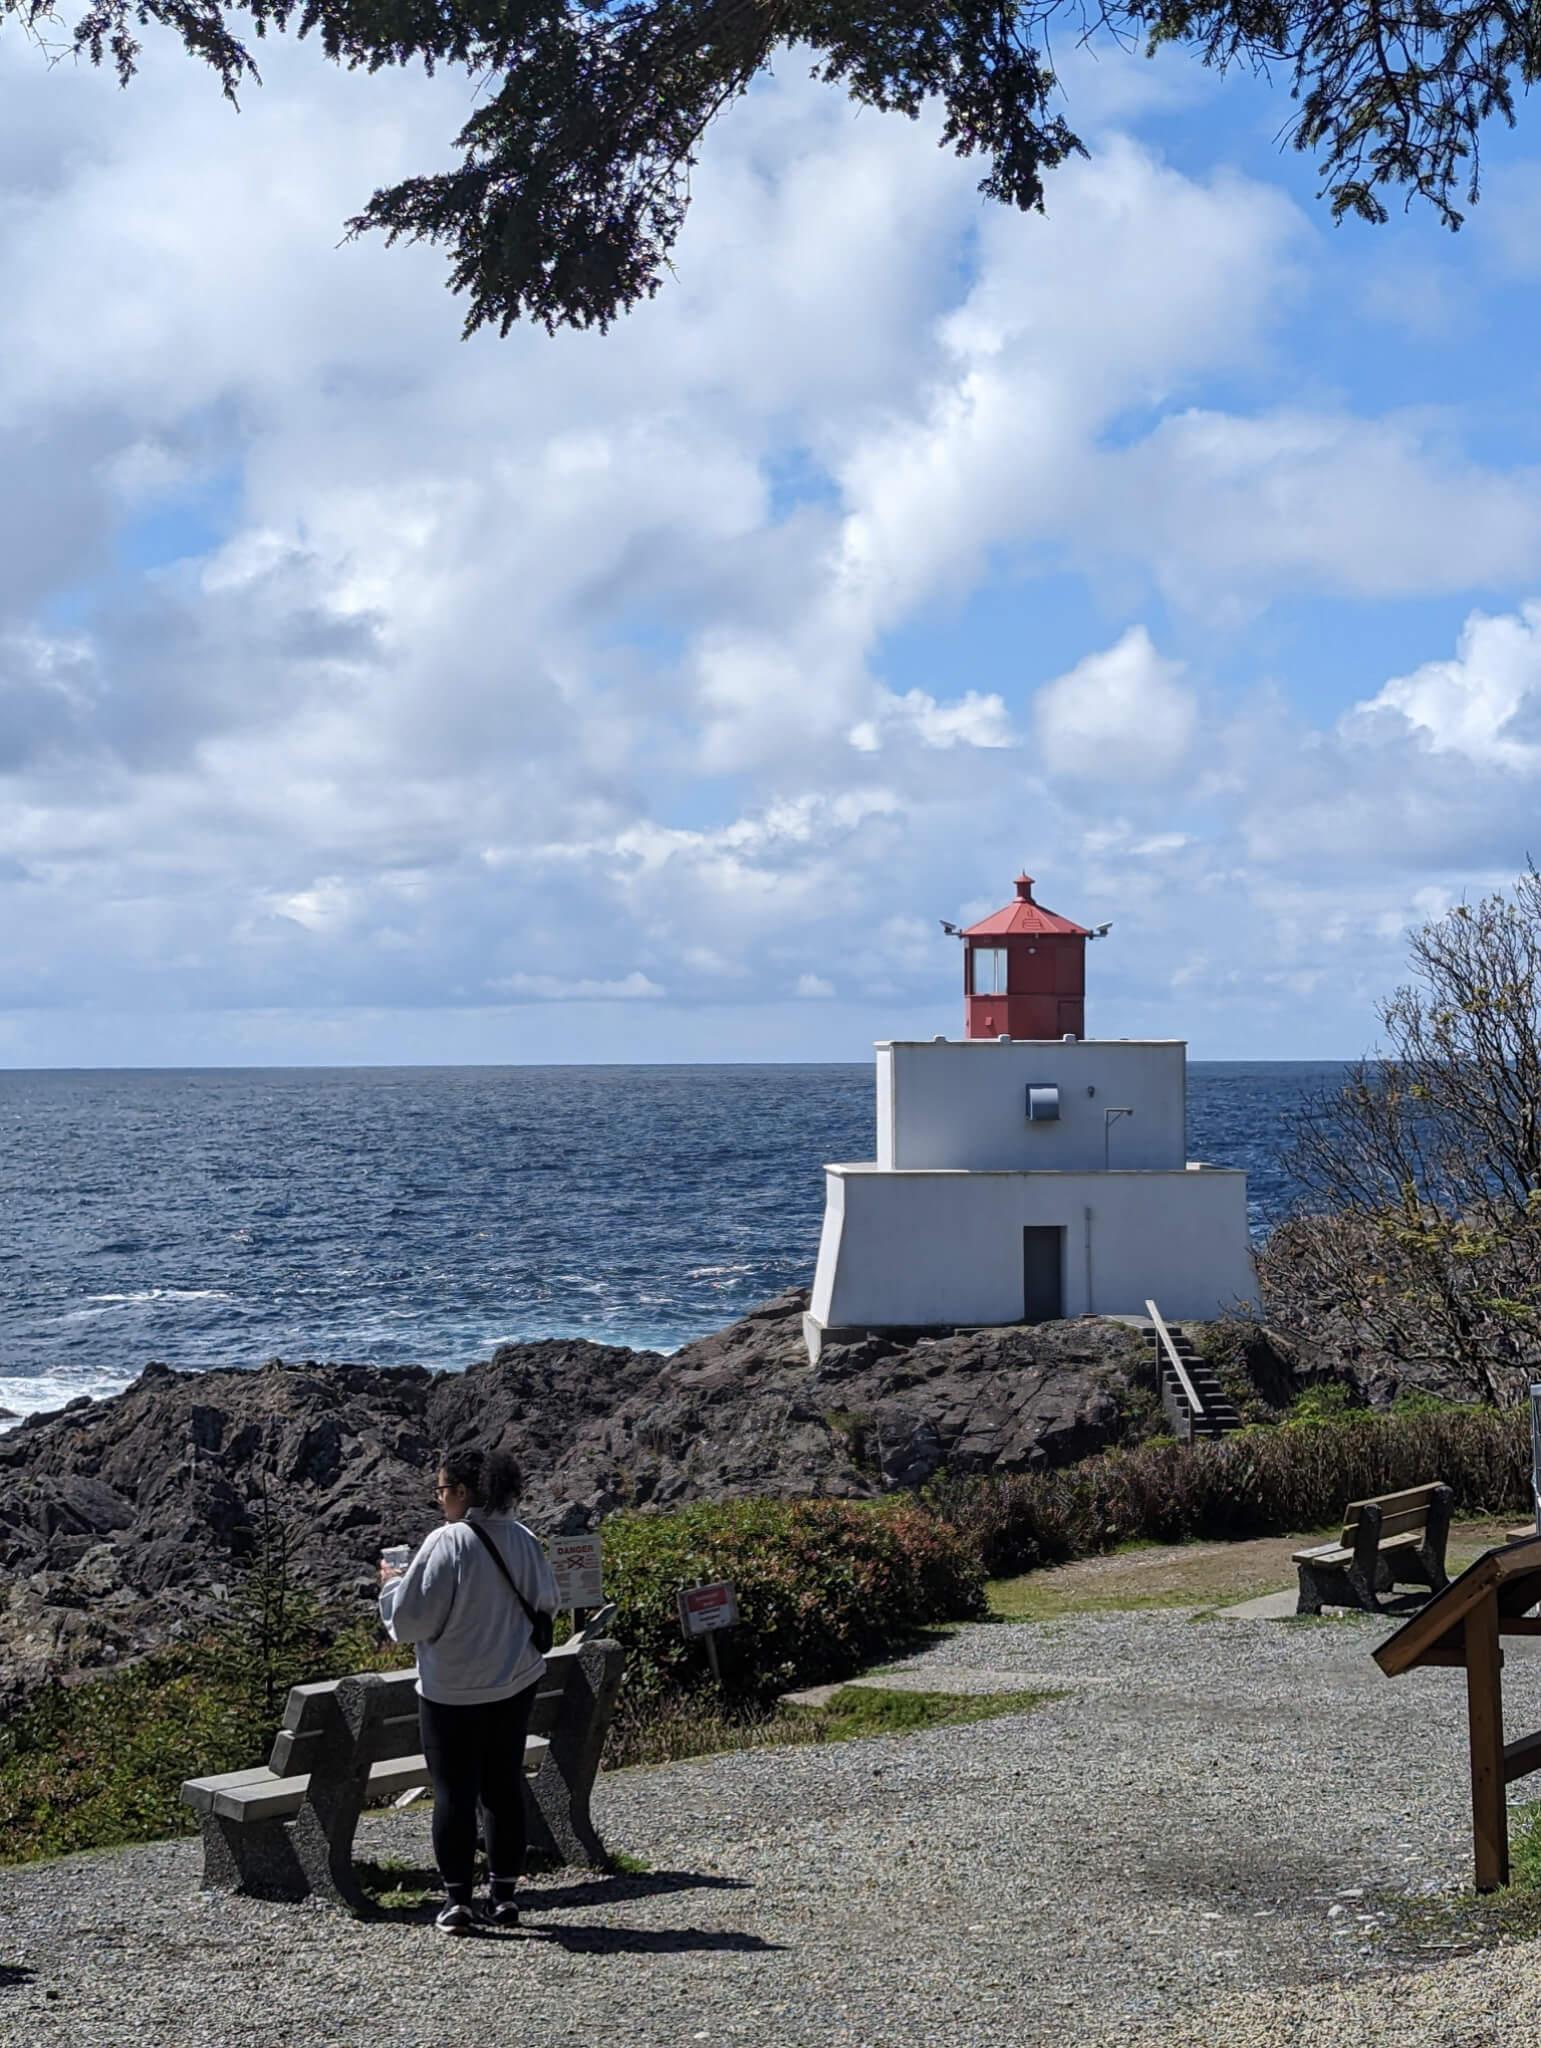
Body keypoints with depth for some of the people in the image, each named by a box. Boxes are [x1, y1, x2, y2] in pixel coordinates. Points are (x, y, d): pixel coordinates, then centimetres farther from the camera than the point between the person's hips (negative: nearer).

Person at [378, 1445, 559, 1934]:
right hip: (514, 1686, 5)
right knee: (505, 1787, 13)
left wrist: (391, 1582, 2)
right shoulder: (525, 1541, -1)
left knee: (453, 1791, 4)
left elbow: (411, 1618, -16)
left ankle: (458, 1899, 5)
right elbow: (547, 1604, 12)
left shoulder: (447, 1544, -19)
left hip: (452, 1692, -5)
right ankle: (505, 1895, 17)